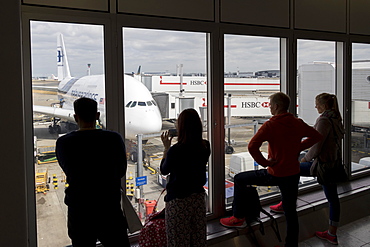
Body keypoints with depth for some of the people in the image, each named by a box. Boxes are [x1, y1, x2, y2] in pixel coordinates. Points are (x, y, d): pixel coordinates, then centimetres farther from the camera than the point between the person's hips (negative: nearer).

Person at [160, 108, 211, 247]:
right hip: (199, 198, 6)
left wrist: (166, 147, 3)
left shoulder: (175, 150, -22)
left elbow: (164, 170, -4)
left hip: (178, 201, -5)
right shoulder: (205, 146, -6)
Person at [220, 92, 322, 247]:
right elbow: (316, 136, 15)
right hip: (293, 174, 6)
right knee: (291, 212, 17)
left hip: (275, 174, -6)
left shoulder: (270, 125, -16)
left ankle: (239, 218, 18)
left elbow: (252, 146, -27)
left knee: (239, 179, 12)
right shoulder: (298, 123, 1)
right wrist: (298, 148, 10)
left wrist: (264, 162, -14)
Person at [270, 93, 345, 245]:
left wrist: (306, 158, -5)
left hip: (322, 163, -9)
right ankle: (332, 234, 23)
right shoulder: (336, 119, 10)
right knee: (332, 198, 13)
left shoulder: (324, 120, -18)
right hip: (333, 163, 9)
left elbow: (316, 147, -21)